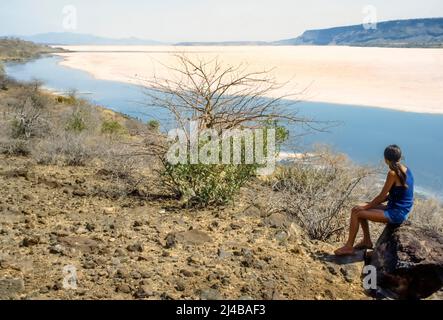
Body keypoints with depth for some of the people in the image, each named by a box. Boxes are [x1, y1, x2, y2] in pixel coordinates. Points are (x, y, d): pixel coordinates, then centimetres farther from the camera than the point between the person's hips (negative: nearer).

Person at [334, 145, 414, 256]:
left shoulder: (393, 173, -21)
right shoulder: (405, 170, 7)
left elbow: (382, 196, -16)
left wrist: (366, 207, -3)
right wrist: (370, 204, 14)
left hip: (396, 214, -9)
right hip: (401, 210, 9)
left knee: (356, 213, -9)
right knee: (357, 208, 13)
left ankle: (349, 247, 3)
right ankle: (367, 241, 23)